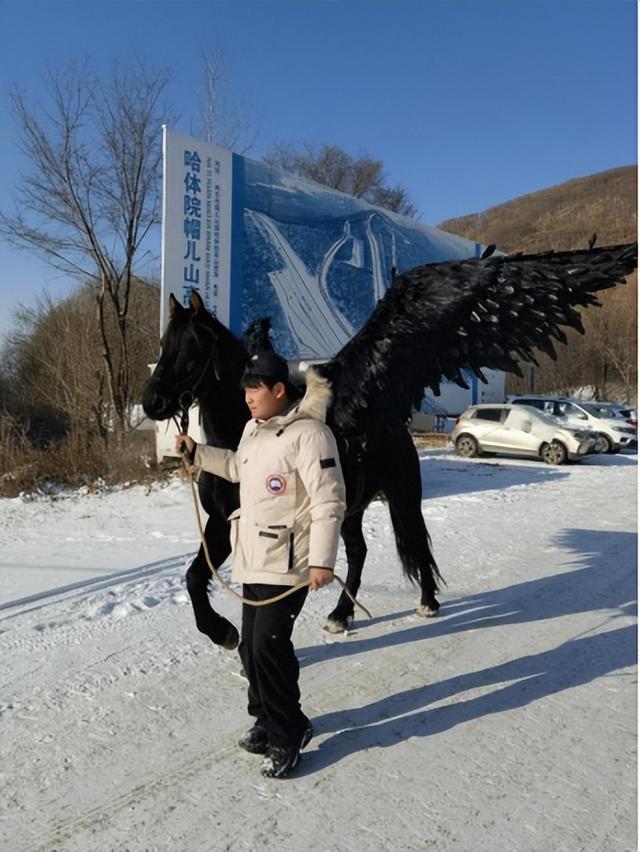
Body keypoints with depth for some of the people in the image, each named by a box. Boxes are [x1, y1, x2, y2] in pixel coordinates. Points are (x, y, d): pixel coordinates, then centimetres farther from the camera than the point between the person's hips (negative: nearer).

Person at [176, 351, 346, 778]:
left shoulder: (309, 433, -18)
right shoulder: (254, 428, 10)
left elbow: (328, 502, -20)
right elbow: (239, 467, 29)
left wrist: (322, 559, -23)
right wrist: (197, 452, 22)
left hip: (288, 562, -9)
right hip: (254, 558, 9)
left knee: (268, 644, -9)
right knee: (252, 645, 15)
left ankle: (287, 734, 11)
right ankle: (267, 719, 34)